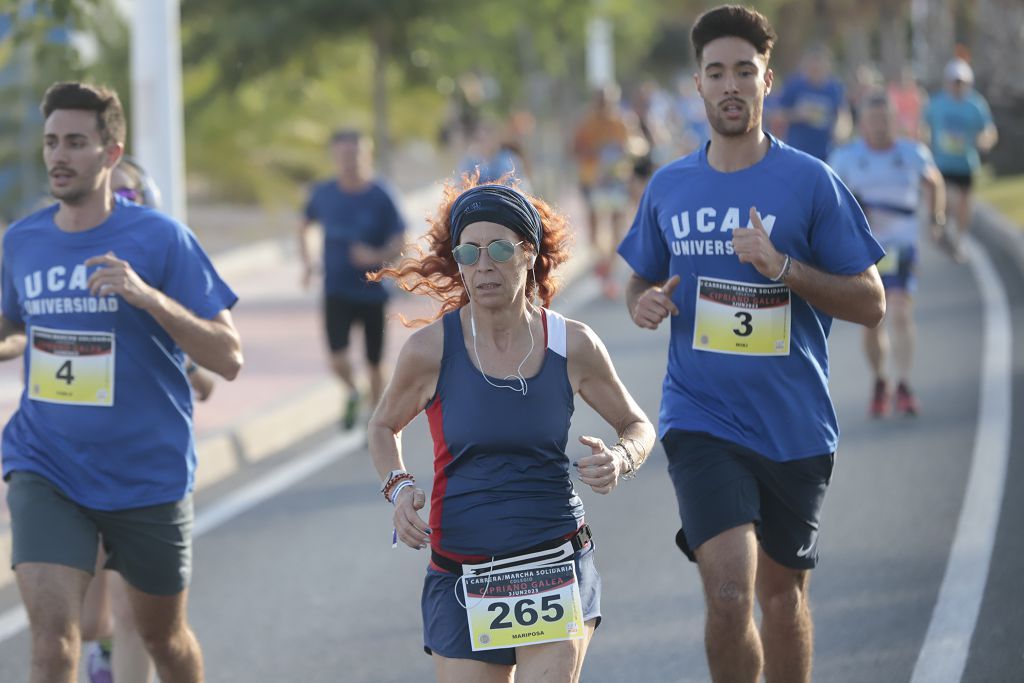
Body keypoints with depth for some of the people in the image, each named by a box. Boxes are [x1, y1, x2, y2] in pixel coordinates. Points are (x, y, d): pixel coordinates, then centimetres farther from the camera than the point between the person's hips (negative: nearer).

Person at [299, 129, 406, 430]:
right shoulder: (323, 193, -2)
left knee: (375, 365, 8)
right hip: (336, 291, 1)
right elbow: (304, 227, 17)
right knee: (339, 361, -14)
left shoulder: (381, 196, -10)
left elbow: (398, 244, -9)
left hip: (373, 292, -1)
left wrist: (376, 256, -28)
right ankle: (352, 394, 19)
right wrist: (307, 261, 3)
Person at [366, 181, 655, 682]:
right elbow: (384, 426, 13)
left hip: (557, 567, -1)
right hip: (461, 576, 1)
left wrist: (620, 460, -11)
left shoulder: (573, 346, -3)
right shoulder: (430, 350, -5)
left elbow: (637, 425, 12)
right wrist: (399, 487, -6)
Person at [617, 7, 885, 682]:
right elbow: (643, 281, 21)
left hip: (794, 425, 0)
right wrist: (644, 302, -3)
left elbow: (871, 303, -3)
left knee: (781, 595, 12)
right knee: (729, 591, -17)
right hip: (701, 418, 0)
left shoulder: (811, 182, -3)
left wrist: (783, 267, -17)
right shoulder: (670, 186, 6)